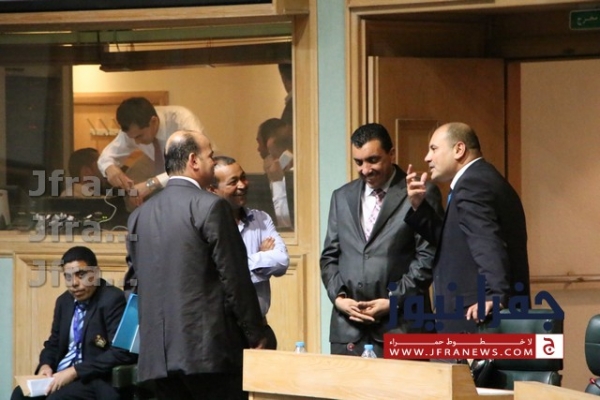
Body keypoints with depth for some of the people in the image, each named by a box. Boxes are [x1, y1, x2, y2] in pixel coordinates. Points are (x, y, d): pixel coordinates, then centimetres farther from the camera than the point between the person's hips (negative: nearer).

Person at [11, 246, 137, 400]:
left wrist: (75, 371, -23)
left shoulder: (112, 300, -12)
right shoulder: (64, 301, 12)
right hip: (61, 375, 8)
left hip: (97, 379, -8)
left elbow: (121, 353, -21)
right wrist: (46, 365, -1)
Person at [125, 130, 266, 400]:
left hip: (158, 353, 6)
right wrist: (255, 336, -2)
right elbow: (235, 278, -8)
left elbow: (134, 280, 15)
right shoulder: (211, 207, -7)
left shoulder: (139, 215, 12)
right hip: (209, 347, -6)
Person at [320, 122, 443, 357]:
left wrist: (394, 301, -10)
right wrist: (338, 297, 0)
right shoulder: (342, 197, 17)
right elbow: (329, 256, 17)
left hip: (399, 327, -4)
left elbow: (428, 256, -4)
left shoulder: (421, 194, 1)